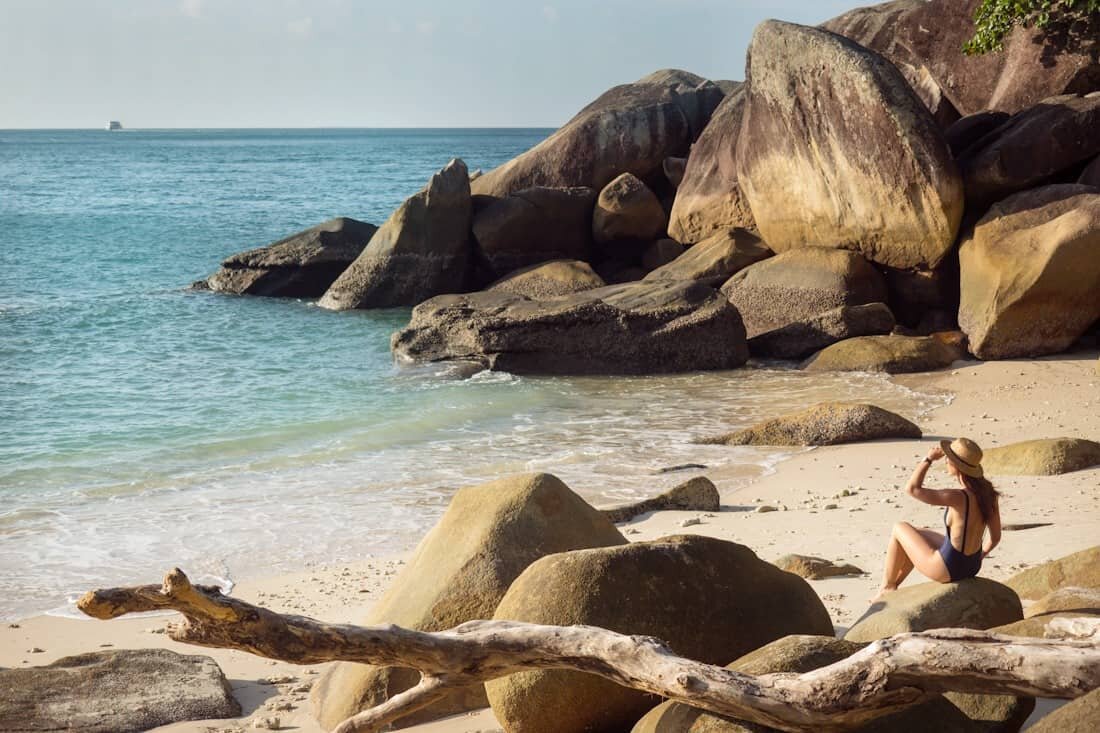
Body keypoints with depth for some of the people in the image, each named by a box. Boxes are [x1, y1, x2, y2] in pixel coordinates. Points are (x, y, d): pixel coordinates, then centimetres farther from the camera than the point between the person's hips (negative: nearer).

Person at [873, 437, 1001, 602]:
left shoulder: (959, 498, -31)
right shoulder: (987, 493, -8)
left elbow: (912, 488, -32)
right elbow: (995, 537, 2)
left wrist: (929, 459, -19)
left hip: (948, 570, -7)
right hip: (973, 567, 7)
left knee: (900, 529, 14)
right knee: (919, 534, 31)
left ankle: (887, 587, 29)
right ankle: (893, 585, 45)